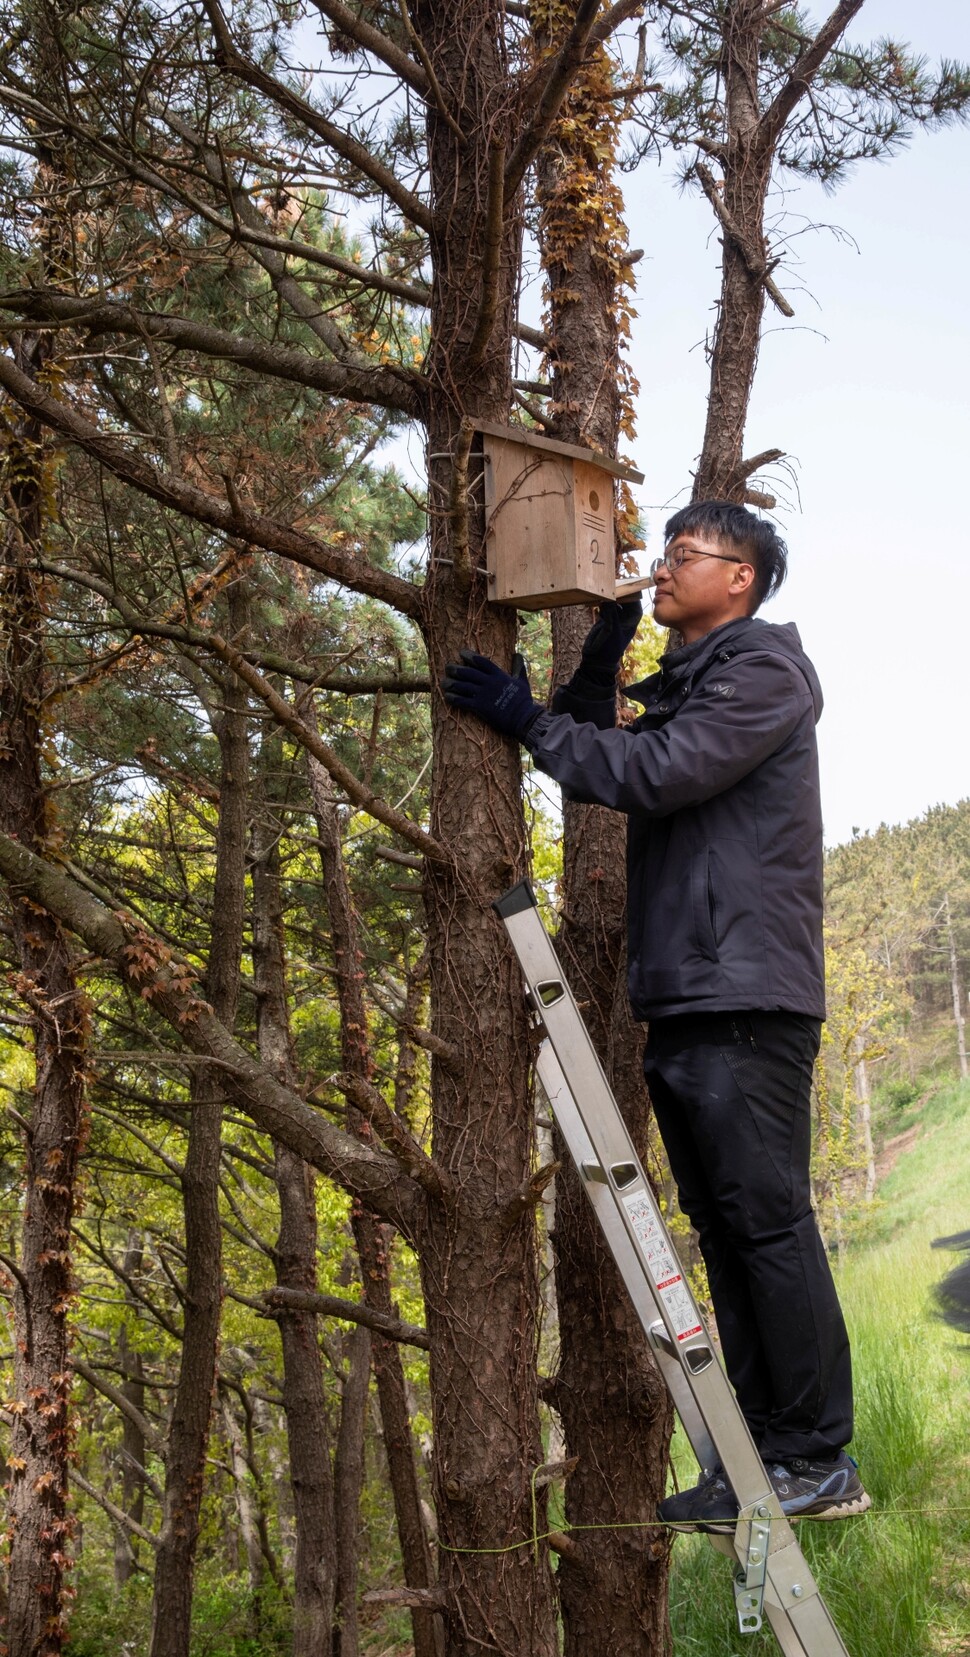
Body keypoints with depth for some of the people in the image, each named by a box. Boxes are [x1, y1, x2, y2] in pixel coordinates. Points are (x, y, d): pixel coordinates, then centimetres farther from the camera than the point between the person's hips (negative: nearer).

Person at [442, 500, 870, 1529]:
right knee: (724, 1228, 8)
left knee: (767, 1218, -8)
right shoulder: (682, 683, 25)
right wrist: (600, 658, 9)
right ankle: (761, 1456, 14)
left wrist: (528, 719, -9)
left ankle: (819, 1460, -2)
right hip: (679, 1001, 9)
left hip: (746, 998, -9)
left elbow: (657, 773, -15)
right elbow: (597, 766, 18)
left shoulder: (765, 670, -3)